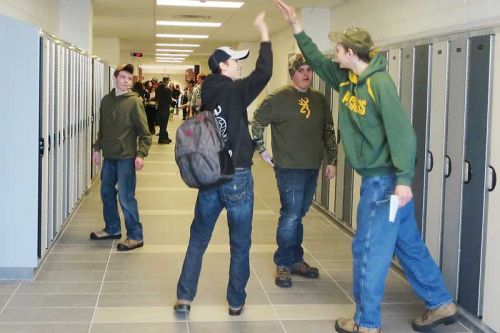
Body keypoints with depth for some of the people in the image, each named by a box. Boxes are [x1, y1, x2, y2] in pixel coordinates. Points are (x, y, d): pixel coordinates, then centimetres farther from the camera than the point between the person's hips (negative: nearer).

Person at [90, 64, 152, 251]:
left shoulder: (134, 102, -9)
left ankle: (135, 236, 4)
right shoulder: (106, 100, 8)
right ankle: (112, 229, 32)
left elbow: (144, 132, -11)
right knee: (106, 193, 16)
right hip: (109, 156, 7)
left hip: (126, 157, -7)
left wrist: (141, 154, -19)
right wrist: (97, 148, 13)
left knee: (126, 197, -6)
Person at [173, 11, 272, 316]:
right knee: (240, 245, 8)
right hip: (237, 178, -5)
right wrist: (265, 35, -9)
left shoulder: (207, 94, 8)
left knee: (198, 240, 12)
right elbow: (264, 73, -16)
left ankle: (184, 298, 12)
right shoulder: (234, 91, -10)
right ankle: (236, 302, 15)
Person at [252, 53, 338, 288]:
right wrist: (262, 150, -4)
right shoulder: (279, 98, -6)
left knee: (298, 215, 14)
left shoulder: (319, 100, 10)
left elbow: (329, 132, 15)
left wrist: (332, 160, 11)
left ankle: (296, 260, 26)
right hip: (289, 167, -5)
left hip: (312, 168, 5)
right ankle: (283, 265, 9)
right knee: (291, 216, -5)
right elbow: (257, 122, -3)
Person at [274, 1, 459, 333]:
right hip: (378, 177, 9)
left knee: (369, 249, -1)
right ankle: (441, 304, 27)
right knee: (408, 244, 15)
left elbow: (402, 131, -23)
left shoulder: (379, 82, -18)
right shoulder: (346, 78, 8)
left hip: (385, 178, -9)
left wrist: (404, 179, -28)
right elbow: (317, 60, 22)